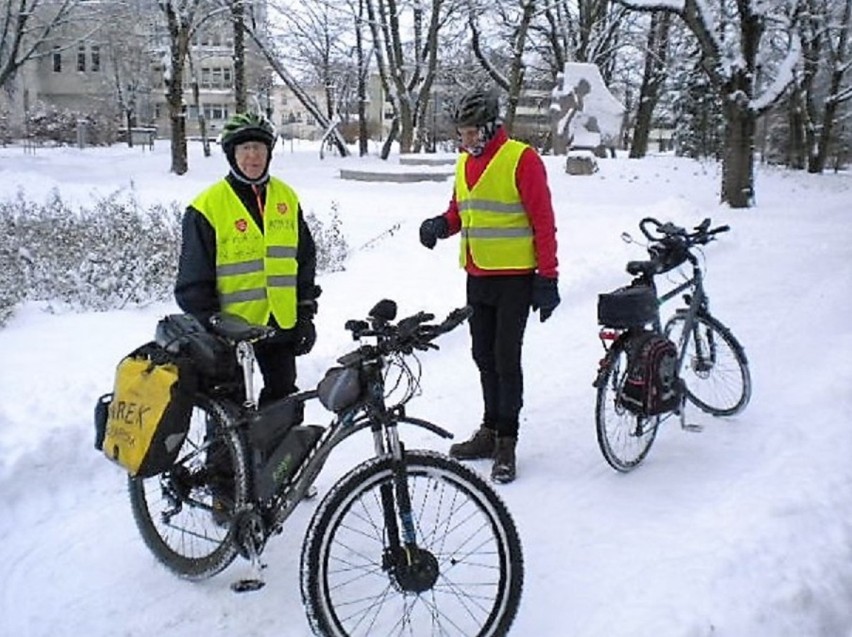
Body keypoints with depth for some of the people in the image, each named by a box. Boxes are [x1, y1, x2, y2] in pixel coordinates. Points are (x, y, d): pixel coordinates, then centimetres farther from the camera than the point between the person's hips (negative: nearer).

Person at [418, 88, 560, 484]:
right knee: (484, 356, 13)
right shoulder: (465, 162, 12)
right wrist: (442, 225, -2)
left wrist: (547, 277, -14)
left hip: (514, 278, -7)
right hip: (477, 277, 7)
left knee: (506, 359, -5)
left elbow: (543, 221, -11)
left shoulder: (521, 159, -10)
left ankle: (507, 442, 5)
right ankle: (490, 431, 25)